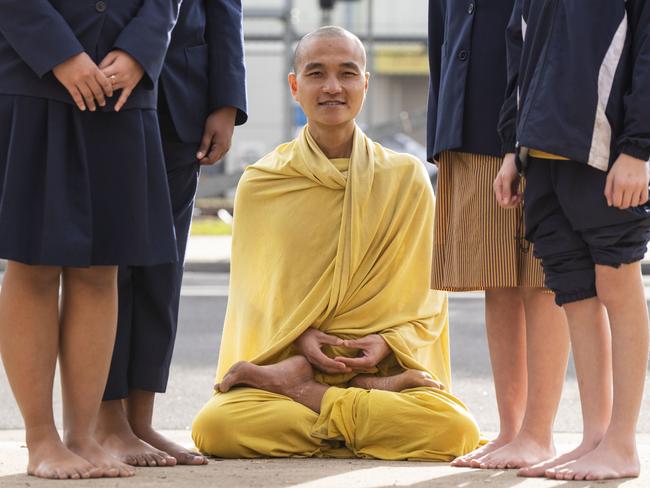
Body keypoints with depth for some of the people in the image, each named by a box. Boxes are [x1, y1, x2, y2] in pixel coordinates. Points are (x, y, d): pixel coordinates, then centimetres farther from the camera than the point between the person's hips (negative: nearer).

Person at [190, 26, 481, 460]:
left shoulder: (406, 178, 6)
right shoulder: (261, 183, 7)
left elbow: (426, 297, 9)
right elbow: (254, 295, 10)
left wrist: (388, 340, -10)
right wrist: (301, 337, -9)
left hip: (385, 362, 1)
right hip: (286, 354, -1)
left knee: (453, 428, -32)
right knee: (212, 427, -32)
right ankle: (374, 394, -18)